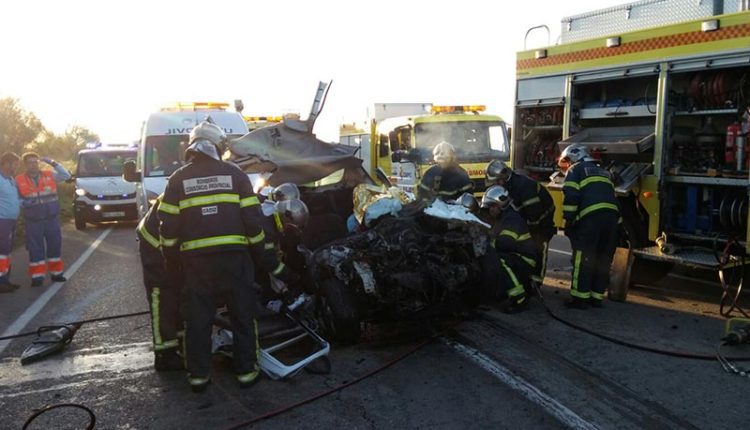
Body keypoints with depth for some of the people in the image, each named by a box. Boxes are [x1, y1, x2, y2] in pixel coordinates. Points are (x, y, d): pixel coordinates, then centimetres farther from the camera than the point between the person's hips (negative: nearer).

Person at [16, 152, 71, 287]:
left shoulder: (49, 175, 2)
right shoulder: (19, 180, -1)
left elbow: (66, 176, -8)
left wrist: (53, 163, -15)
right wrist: (25, 203, -16)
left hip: (52, 219, 1)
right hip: (33, 221, -1)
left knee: (55, 245, 9)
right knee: (35, 248, 3)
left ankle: (56, 273, 21)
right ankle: (37, 276, 11)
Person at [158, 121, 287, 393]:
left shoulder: (178, 179, 5)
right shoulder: (234, 174, 2)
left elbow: (168, 226, 2)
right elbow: (252, 219, -1)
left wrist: (170, 259, 13)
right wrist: (264, 256, 8)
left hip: (195, 259, 1)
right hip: (234, 256, -1)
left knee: (198, 319, 11)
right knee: (243, 315, 10)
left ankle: (198, 375, 18)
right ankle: (246, 371, 16)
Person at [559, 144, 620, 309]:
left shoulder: (576, 169, 11)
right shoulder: (602, 172, 32)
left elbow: (571, 196, -4)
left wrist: (568, 221, -2)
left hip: (591, 217, -7)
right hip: (612, 216, 7)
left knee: (583, 258, -3)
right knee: (603, 260, 12)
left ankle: (580, 297, -2)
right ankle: (597, 296, 18)